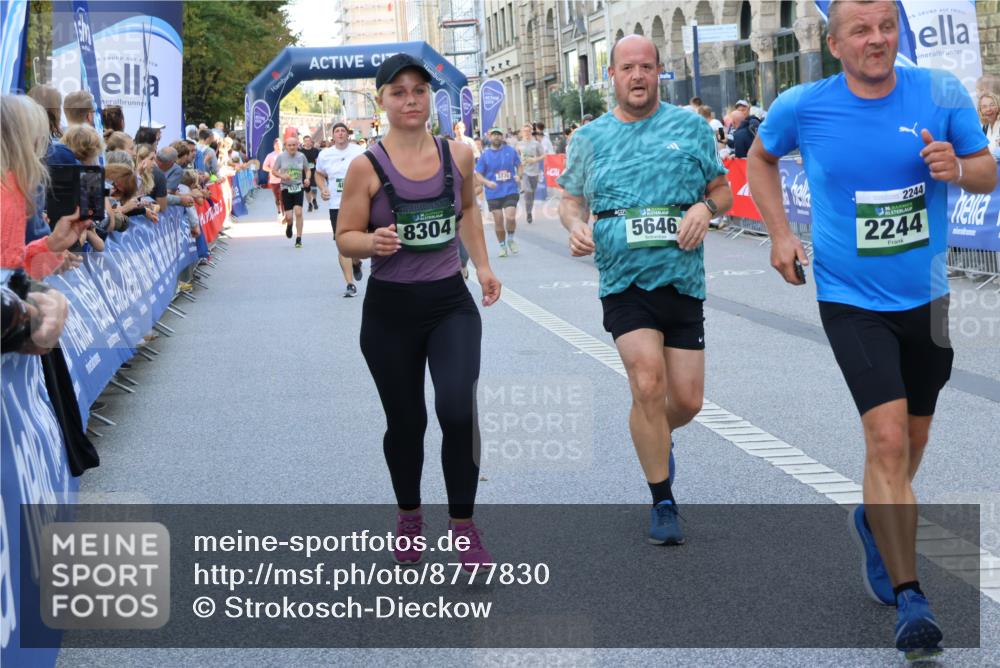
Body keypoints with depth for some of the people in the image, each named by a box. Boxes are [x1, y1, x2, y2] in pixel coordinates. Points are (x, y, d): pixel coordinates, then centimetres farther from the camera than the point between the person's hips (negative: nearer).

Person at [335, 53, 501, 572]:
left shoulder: (458, 155, 1)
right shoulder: (367, 167, -9)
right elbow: (345, 237, -5)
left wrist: (482, 265, 15)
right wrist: (374, 242, -25)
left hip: (451, 302, 1)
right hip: (390, 310, -1)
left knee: (458, 410, -16)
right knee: (405, 422, 9)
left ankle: (463, 524, 2)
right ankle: (409, 515, 35)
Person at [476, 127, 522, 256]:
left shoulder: (511, 151, 2)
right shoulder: (485, 155, 0)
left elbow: (519, 165, 14)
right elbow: (478, 174, 2)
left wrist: (518, 175, -7)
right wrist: (487, 182, -17)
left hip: (510, 191, 0)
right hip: (494, 193, 0)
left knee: (510, 218, -14)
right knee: (498, 221, 3)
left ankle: (510, 239, 15)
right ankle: (502, 246, 22)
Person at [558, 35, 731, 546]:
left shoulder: (690, 127, 6)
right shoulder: (590, 138, 8)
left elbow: (722, 190, 13)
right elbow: (571, 198, 16)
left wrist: (705, 206, -10)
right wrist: (575, 225, -6)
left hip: (683, 280, 1)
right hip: (624, 281, -1)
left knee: (687, 399, 3)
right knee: (648, 384, -17)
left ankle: (653, 436, 41)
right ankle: (663, 504, 0)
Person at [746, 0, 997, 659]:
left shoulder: (941, 94, -7)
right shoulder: (802, 107, -8)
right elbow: (760, 158, 12)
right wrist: (780, 233, 2)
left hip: (925, 298, 3)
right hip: (852, 301, -3)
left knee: (913, 438, 18)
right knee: (887, 437, -17)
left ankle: (876, 521, 49)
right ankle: (910, 599, -10)